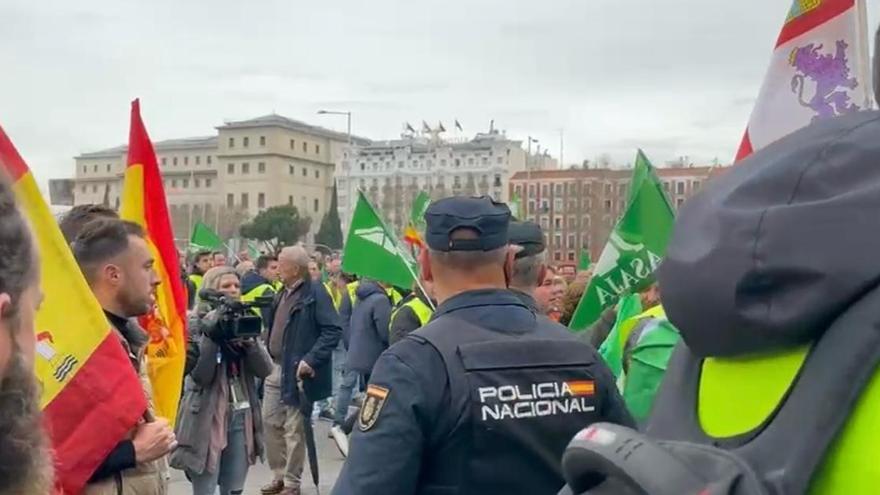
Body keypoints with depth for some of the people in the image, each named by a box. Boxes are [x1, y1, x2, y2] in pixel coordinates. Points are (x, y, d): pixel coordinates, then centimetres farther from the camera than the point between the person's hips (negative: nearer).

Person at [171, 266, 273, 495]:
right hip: (207, 418, -5)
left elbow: (265, 369, -1)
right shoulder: (197, 327, -6)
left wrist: (248, 339, -15)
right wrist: (212, 338, -22)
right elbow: (199, 376, -16)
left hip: (241, 416, 5)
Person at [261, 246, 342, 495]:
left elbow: (333, 331, -19)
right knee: (270, 423, 13)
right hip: (275, 369, 8)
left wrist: (310, 360, -25)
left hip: (297, 372, -8)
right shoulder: (283, 293, 12)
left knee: (293, 430, 3)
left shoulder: (315, 292, -14)